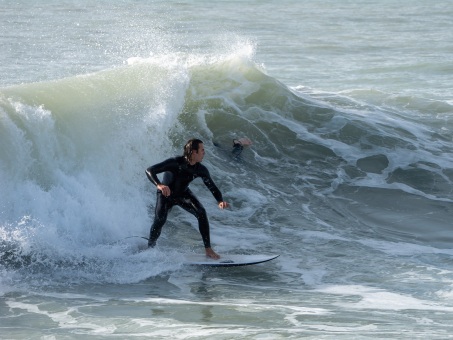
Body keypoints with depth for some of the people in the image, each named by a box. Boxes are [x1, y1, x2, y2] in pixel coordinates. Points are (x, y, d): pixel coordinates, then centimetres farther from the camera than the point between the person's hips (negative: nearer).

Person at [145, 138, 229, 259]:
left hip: (183, 194, 4)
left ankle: (208, 249, -14)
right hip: (166, 194, -4)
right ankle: (150, 247, 4)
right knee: (160, 220, -23)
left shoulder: (200, 170, -18)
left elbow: (212, 187, -12)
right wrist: (159, 185, -55)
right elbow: (150, 170, -36)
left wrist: (220, 201, -33)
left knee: (201, 212, -19)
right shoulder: (175, 163, -33)